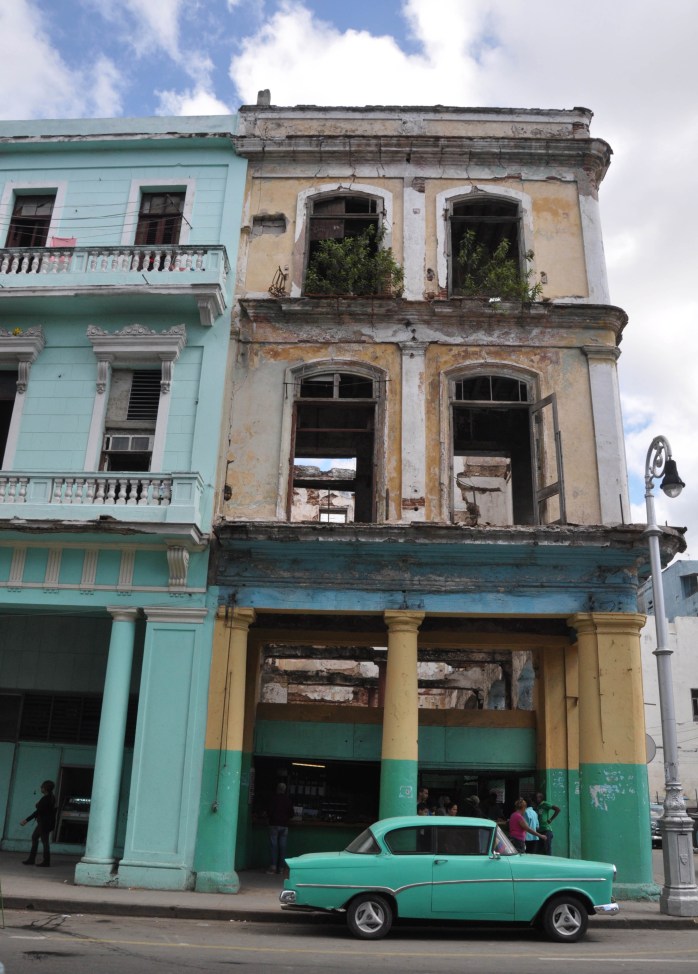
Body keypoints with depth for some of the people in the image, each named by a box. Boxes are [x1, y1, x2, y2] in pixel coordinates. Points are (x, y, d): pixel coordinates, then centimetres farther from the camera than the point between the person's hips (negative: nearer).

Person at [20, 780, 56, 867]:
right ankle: (31, 859, 20)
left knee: (44, 840, -3)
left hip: (44, 823, -10)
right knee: (34, 837, 16)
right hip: (44, 822, 10)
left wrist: (26, 820, -20)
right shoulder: (51, 797, 8)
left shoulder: (45, 799, -20)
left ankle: (46, 861, 4)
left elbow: (38, 811, -22)